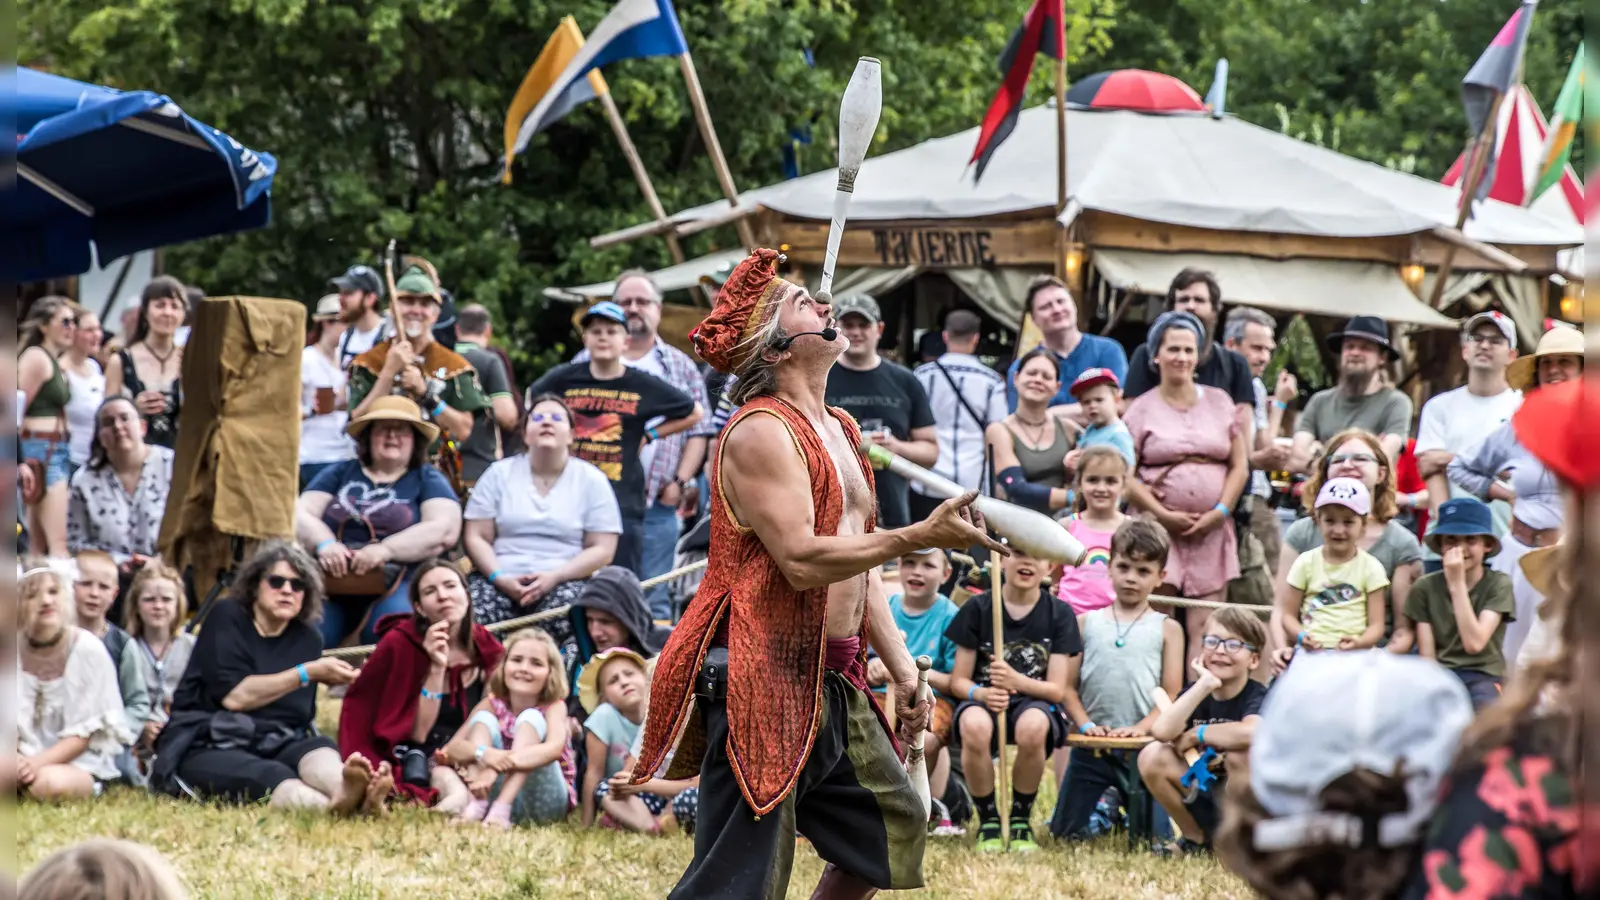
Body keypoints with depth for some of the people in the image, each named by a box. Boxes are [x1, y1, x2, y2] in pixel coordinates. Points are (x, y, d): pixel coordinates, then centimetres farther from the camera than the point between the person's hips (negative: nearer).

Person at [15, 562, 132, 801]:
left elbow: (84, 733, -9)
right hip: (25, 759, 2)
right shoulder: (16, 650, 1)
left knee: (51, 783, -37)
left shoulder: (87, 649, -8)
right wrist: (19, 763, -21)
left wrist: (38, 763, -24)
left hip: (82, 764, -2)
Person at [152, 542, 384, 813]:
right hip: (208, 748, -5)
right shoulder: (227, 617, 2)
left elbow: (302, 716, 9)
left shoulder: (308, 639, 15)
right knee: (270, 777, -38)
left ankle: (344, 790, -68)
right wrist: (308, 673, -12)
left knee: (319, 748, -30)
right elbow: (234, 696, -12)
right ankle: (333, 806, -73)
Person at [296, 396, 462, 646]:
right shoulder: (340, 473, 22)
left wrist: (385, 550, -17)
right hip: (332, 583, 2)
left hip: (397, 586, -2)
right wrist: (324, 544, -12)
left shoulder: (428, 480, 14)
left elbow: (445, 530, -2)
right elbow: (301, 515, 12)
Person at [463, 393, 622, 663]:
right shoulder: (499, 474, 13)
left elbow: (602, 550, 2)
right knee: (471, 614, -34)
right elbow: (476, 537, 7)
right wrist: (500, 578, -12)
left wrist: (554, 577, -13)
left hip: (564, 581, -1)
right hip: (502, 581, 1)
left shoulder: (592, 480, 9)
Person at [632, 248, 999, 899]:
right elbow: (802, 560, -23)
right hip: (764, 678, -10)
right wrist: (922, 536, -24)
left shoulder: (839, 430, 18)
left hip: (831, 683, 10)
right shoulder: (762, 432, -13)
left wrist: (902, 669, 16)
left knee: (894, 827, 17)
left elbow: (859, 562, 22)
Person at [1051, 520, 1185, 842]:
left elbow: (1171, 696, -2)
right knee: (1065, 833, 8)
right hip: (1091, 745, 1)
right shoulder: (1086, 623, 7)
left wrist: (1141, 728, -17)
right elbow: (1067, 686, 2)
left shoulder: (1166, 630, 3)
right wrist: (1085, 723, -13)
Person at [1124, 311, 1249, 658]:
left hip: (1212, 530, 2)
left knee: (1205, 628, -4)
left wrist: (1219, 513, -3)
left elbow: (1240, 466, 11)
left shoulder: (1220, 402, 14)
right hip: (1159, 526, -2)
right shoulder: (1142, 409, 7)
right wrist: (1165, 515, -10)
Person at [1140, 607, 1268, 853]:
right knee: (1152, 756, -16)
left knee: (1244, 752, -33)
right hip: (1203, 803, 5)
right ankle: (1196, 838, 4)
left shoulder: (1256, 696, -15)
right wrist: (1205, 684, -23)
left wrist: (1195, 735, -24)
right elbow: (1162, 731, -23)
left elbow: (1251, 732, -41)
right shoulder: (1195, 692, -1)